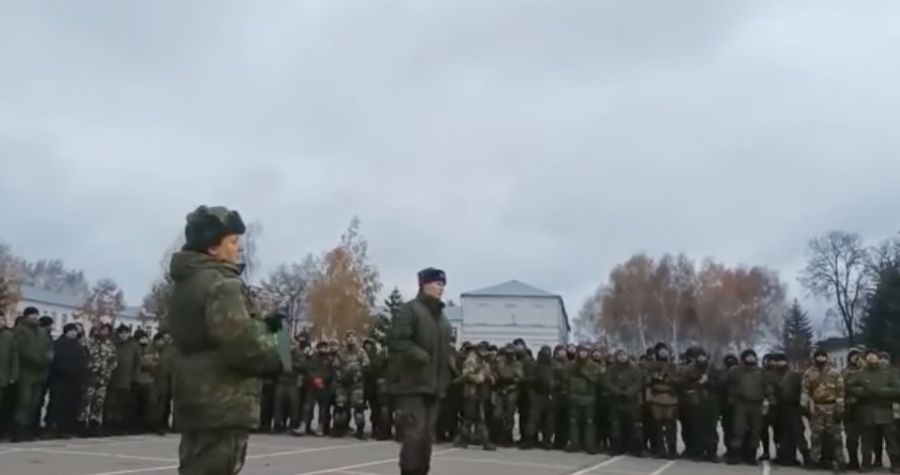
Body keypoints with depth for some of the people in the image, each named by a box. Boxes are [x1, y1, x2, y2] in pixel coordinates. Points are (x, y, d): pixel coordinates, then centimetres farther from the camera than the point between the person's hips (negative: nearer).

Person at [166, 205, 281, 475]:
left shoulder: (186, 283, 17)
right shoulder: (221, 284, -16)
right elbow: (240, 339, -27)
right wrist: (274, 360, -8)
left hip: (196, 399, 10)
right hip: (224, 404, -10)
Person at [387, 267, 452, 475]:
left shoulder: (441, 317, 19)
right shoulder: (410, 310, -7)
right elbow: (397, 341, -18)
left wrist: (444, 379, 13)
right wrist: (423, 357, -23)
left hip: (433, 385, 8)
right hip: (413, 383, -8)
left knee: (426, 435, 12)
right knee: (415, 433, -11)